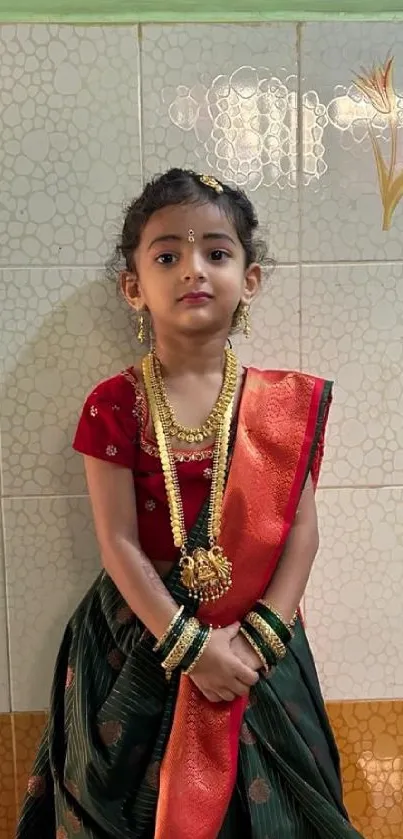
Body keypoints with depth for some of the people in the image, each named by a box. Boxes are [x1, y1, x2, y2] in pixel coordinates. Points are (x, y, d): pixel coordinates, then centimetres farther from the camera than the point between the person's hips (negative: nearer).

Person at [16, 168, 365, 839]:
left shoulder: (284, 404, -5)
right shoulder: (114, 405, -10)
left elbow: (302, 529, -5)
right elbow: (118, 543, -13)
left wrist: (258, 636, -14)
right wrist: (190, 645, -16)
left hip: (257, 640, 2)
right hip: (141, 638, -1)